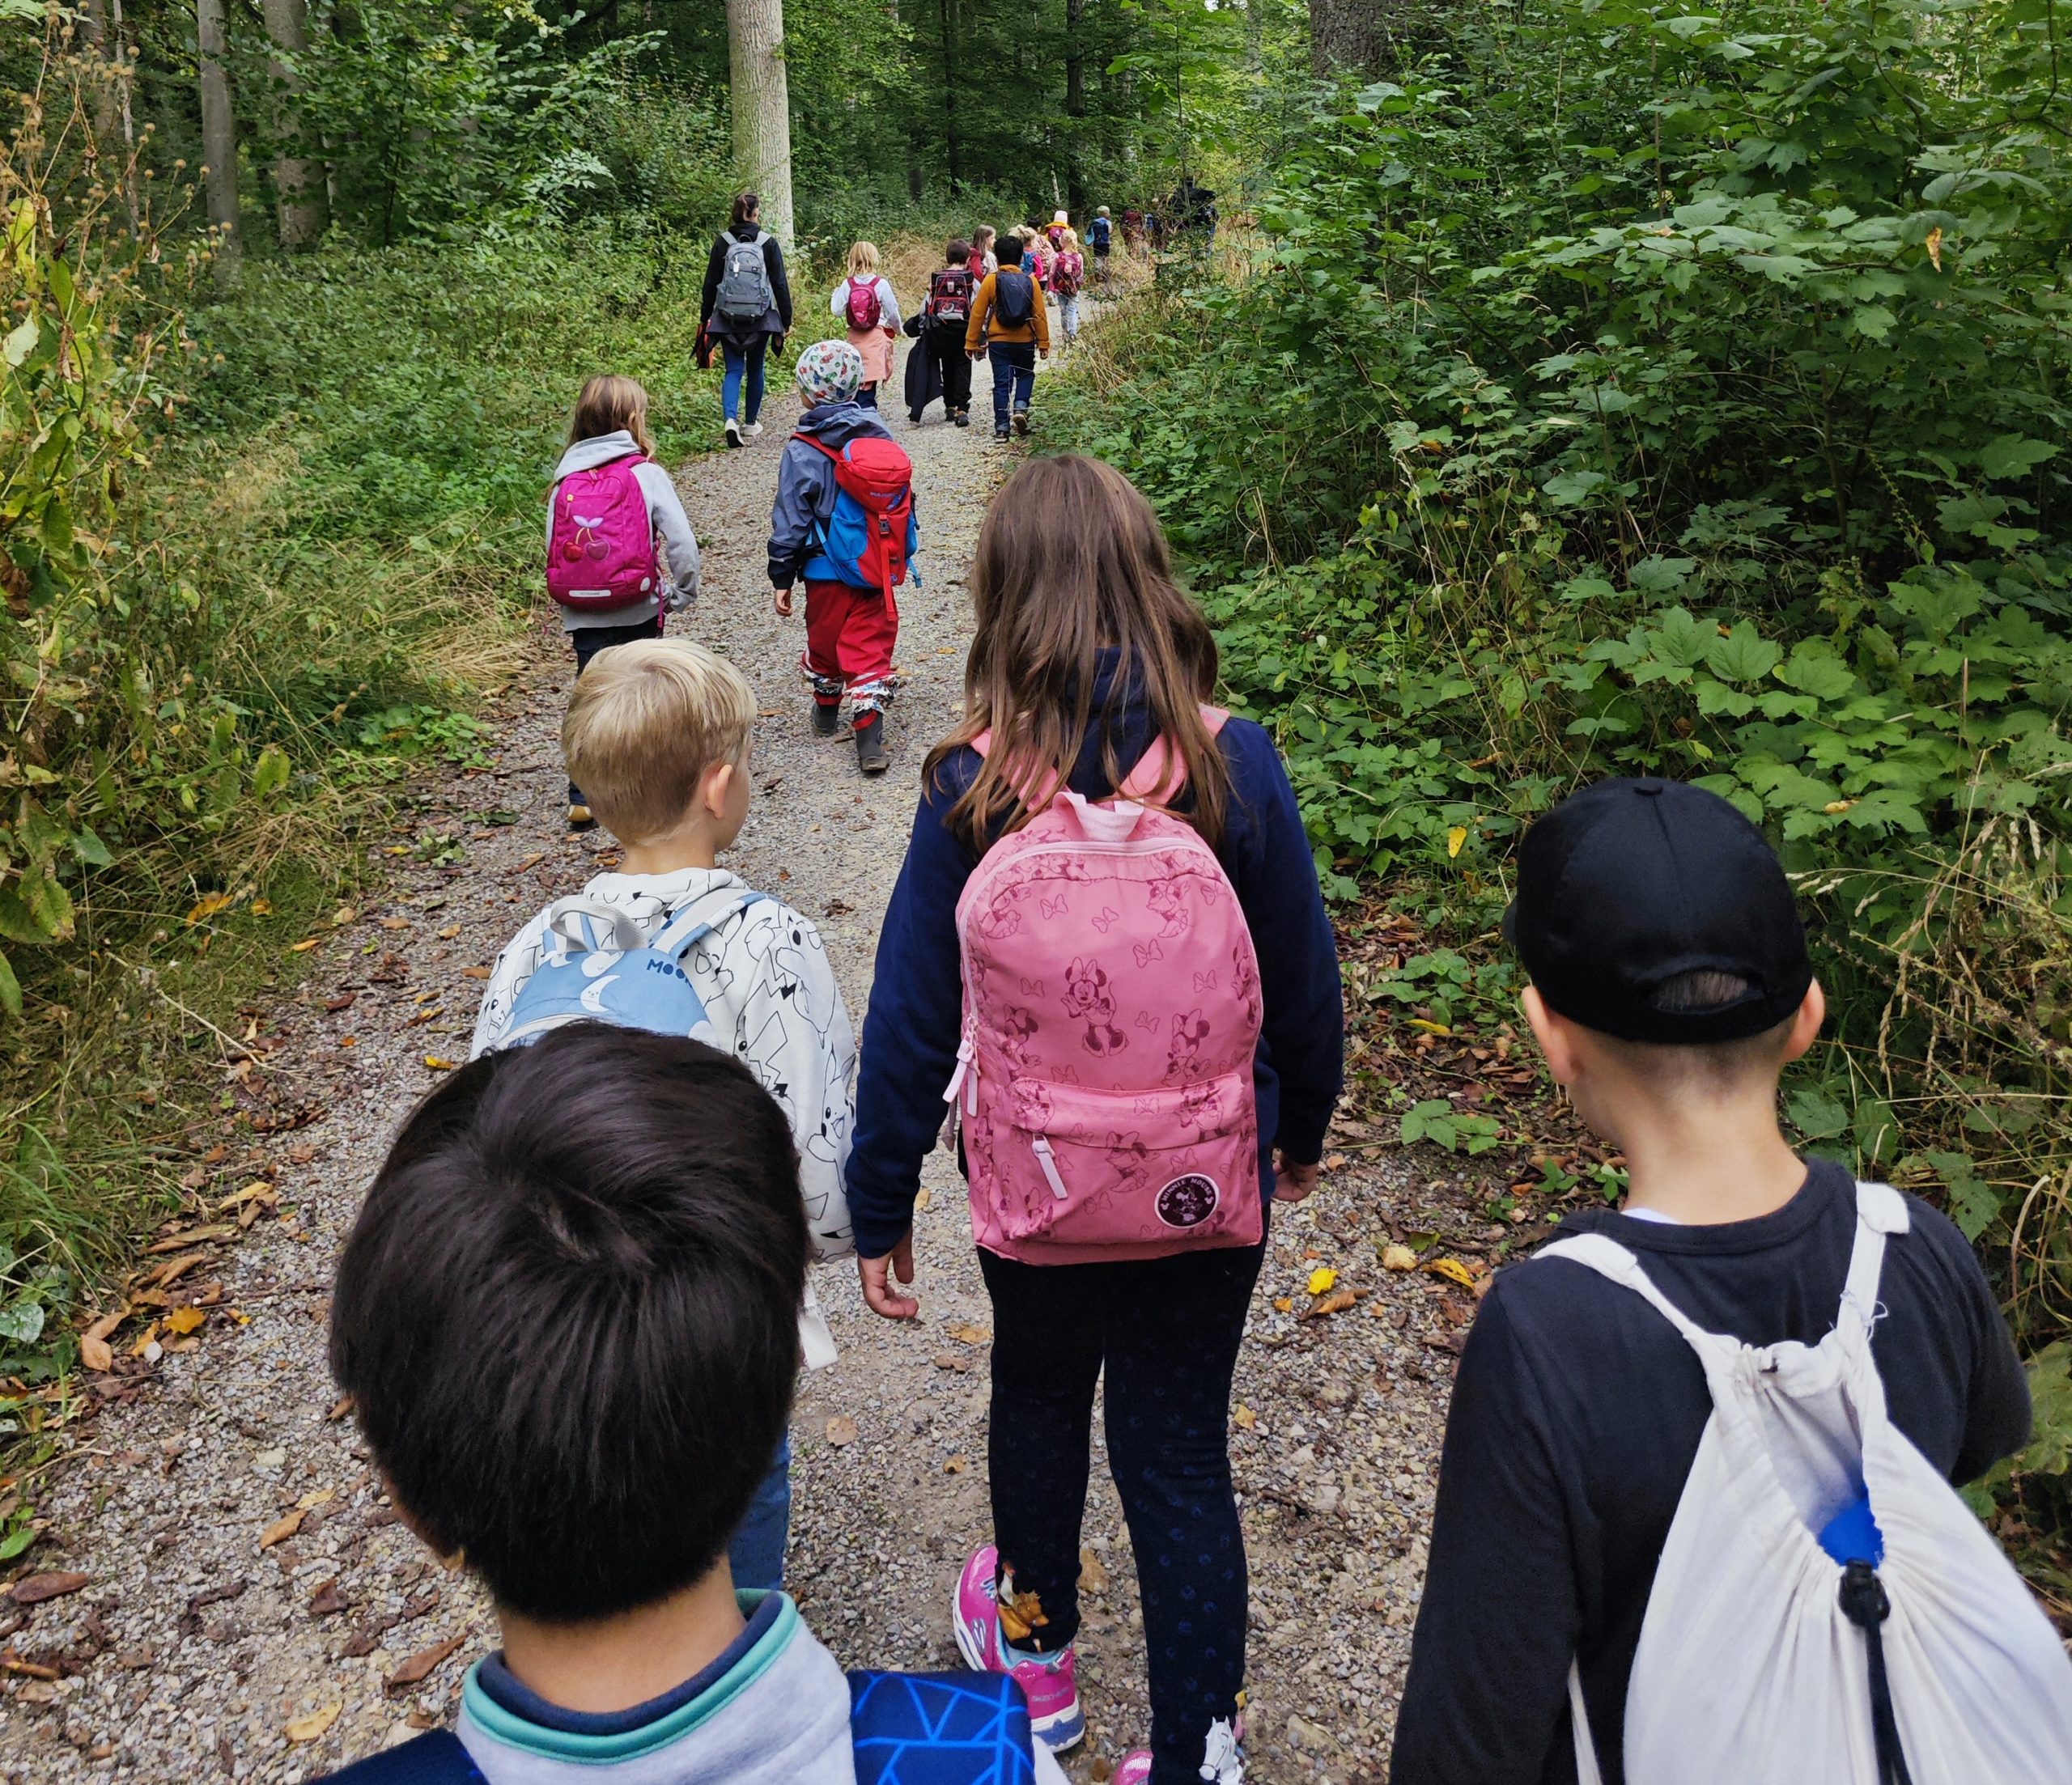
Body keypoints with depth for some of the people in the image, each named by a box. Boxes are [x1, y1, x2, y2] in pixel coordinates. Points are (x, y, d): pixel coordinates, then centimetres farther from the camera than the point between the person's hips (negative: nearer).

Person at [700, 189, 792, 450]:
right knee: (755, 369, 14)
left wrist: (706, 317, 11)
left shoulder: (722, 243, 0)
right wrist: (786, 319, 3)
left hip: (728, 319, 1)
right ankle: (750, 424, 23)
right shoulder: (769, 243, -5)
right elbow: (780, 284, -4)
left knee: (733, 370, 4)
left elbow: (710, 283, 3)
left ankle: (731, 419, -19)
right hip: (760, 320, -1)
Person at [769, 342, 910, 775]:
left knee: (824, 640, 19)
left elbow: (790, 520, -10)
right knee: (870, 646, 4)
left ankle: (827, 710, 39)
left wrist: (782, 577, -2)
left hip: (827, 572, -3)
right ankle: (869, 736, -6)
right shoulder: (880, 436, 0)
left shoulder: (803, 451, -13)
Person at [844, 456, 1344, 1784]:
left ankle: (1037, 1650, 52)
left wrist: (882, 1208, 2)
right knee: (1181, 1450, 14)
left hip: (1037, 1182, 1)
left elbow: (912, 1020, -10)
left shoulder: (976, 789, -15)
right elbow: (1306, 979, -4)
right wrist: (1302, 1130, 14)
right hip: (1212, 1180, 0)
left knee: (1038, 1394, 27)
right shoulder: (1236, 764, -14)